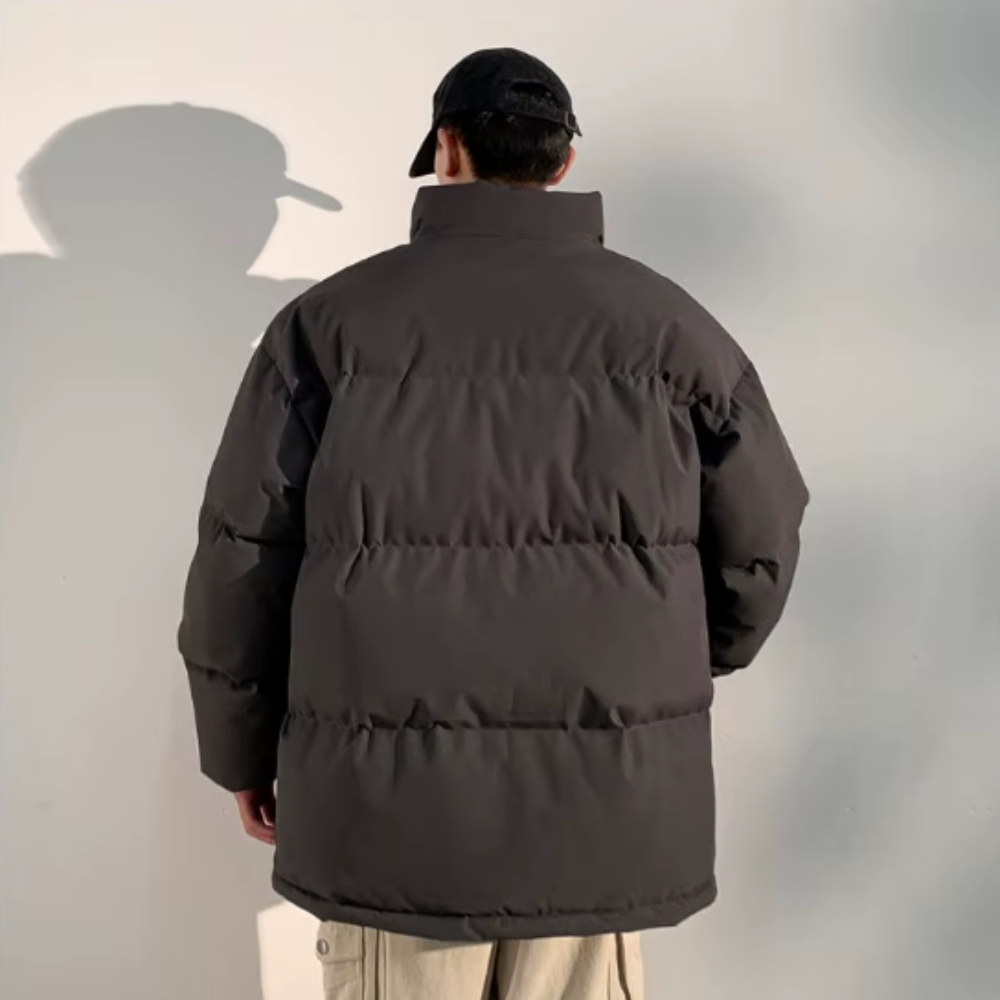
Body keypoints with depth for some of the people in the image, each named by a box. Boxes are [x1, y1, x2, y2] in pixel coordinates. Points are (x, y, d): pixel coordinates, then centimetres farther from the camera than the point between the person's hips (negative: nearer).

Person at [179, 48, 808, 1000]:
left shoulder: (331, 319, -1)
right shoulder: (669, 323, 2)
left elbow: (245, 554, -2)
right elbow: (758, 544, 7)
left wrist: (243, 745, 12)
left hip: (394, 797, -1)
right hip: (603, 798, 1)